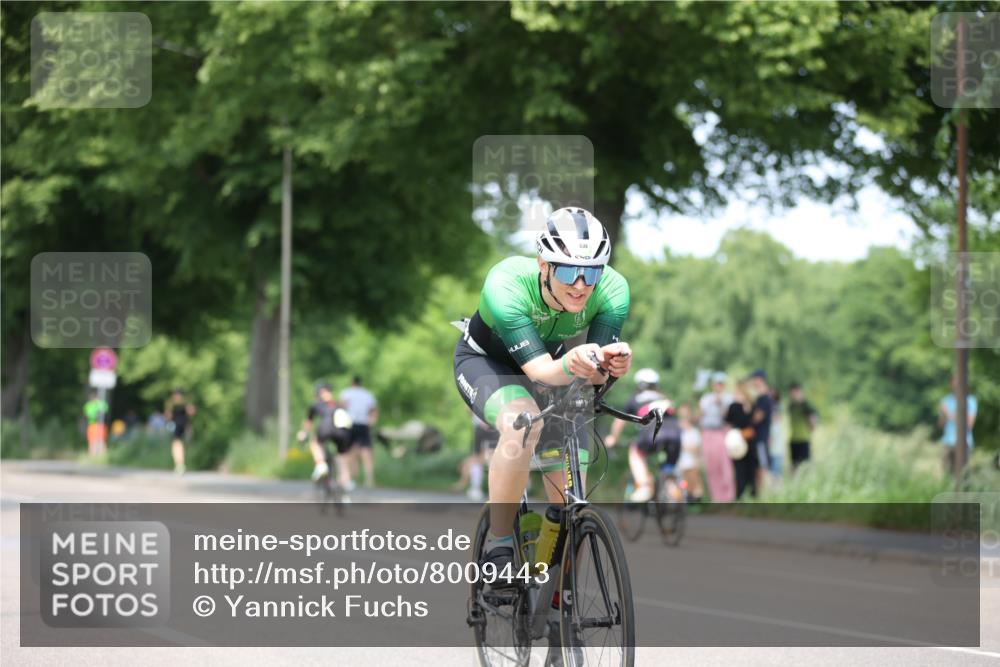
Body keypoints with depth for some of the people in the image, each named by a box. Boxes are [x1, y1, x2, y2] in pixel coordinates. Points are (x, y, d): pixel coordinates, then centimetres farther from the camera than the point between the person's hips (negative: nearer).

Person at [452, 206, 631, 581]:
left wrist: (609, 364, -56)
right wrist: (569, 366, -65)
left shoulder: (612, 290, -29)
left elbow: (595, 373, -33)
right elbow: (540, 369, -43)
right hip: (486, 362, -4)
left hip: (553, 378, 4)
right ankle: (497, 549, -24)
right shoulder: (506, 285, -38)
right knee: (523, 421, -38)